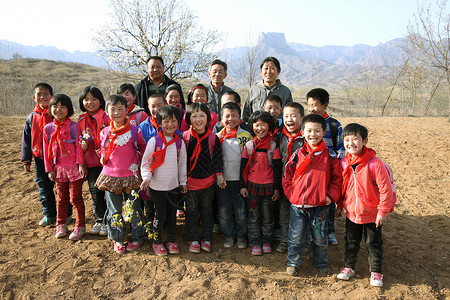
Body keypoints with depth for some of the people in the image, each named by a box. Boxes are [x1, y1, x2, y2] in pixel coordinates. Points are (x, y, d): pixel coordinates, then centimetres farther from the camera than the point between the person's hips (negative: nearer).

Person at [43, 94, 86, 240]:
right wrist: (49, 169, 5)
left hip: (74, 168, -4)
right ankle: (61, 225, 29)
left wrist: (81, 164, -9)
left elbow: (78, 147, -5)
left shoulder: (74, 126, -6)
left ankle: (80, 226, 15)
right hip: (59, 169, 4)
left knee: (75, 198, 3)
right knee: (61, 198, 15)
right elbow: (46, 151, 7)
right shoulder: (48, 128, 4)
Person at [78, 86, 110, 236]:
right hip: (91, 163, 5)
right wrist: (82, 145, -1)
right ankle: (99, 221, 27)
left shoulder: (107, 118, -7)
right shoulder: (81, 121, 9)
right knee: (95, 194, 13)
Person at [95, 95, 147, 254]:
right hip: (110, 177, 2)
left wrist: (139, 163, -3)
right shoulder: (104, 132, 0)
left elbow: (143, 148, 8)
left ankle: (137, 238, 26)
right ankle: (118, 239, 29)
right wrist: (103, 157, -2)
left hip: (131, 177, -2)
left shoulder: (135, 131, -6)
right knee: (114, 209, 13)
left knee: (133, 208, 8)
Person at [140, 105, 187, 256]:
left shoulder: (180, 143, 1)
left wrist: (183, 181, 12)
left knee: (172, 215, 12)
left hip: (174, 185, 3)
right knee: (160, 216, 4)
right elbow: (145, 162, -4)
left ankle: (172, 241, 30)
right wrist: (146, 178, -16)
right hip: (157, 186, -3)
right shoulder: (154, 141, -8)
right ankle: (157, 242, 24)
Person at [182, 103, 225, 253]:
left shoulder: (213, 138, -4)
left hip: (208, 181, 1)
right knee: (191, 211, 9)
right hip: (190, 181, 0)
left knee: (207, 211, 13)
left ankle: (206, 239, 28)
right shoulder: (185, 137, -6)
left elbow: (217, 158, 2)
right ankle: (193, 240, 25)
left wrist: (219, 174, -10)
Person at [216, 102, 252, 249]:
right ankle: (229, 235, 28)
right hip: (223, 180, 2)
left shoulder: (246, 136, -2)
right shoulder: (218, 136, 5)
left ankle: (241, 235, 26)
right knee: (224, 211, 9)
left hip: (240, 180, -2)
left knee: (241, 211, 5)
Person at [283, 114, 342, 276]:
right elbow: (287, 176, 8)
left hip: (320, 206, 0)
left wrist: (330, 196, -5)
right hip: (297, 205, 1)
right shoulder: (297, 155, 1)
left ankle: (321, 263, 37)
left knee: (320, 238, 14)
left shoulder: (330, 156, -2)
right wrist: (291, 194, -2)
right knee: (295, 237, 10)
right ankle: (293, 263, 30)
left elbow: (336, 179, 5)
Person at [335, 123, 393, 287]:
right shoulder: (344, 163, -6)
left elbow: (386, 188, -16)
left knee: (374, 243, 13)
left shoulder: (374, 163, -21)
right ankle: (348, 267, 36)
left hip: (372, 214, -4)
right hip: (351, 213, 4)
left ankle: (376, 271, 32)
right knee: (351, 242, 18)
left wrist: (382, 212, -14)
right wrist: (339, 206, 12)